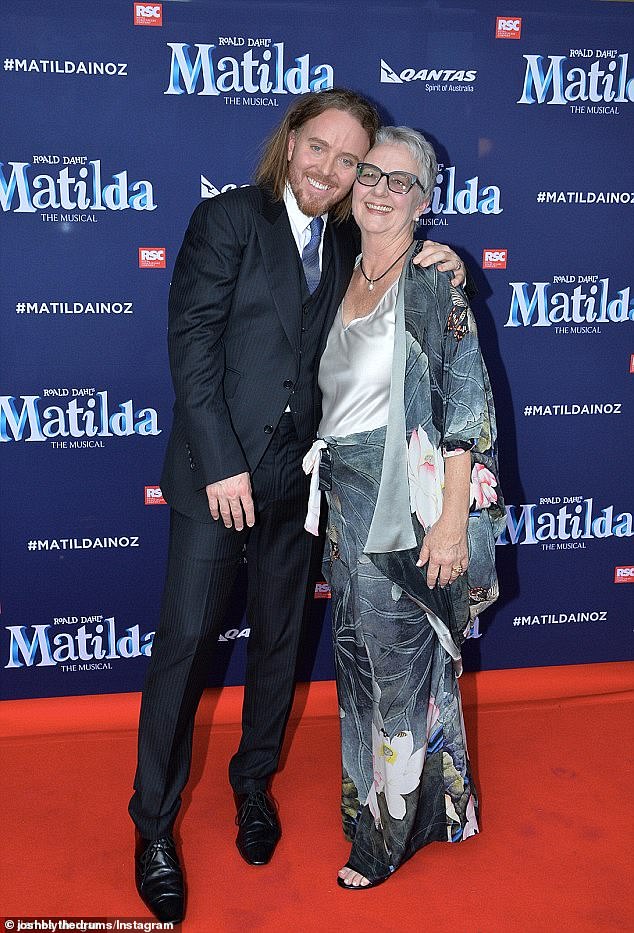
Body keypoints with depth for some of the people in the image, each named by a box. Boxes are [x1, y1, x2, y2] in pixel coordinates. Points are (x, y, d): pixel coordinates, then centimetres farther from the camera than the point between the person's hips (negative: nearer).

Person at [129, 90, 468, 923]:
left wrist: (438, 276, -6)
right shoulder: (227, 219, -5)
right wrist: (222, 464, -16)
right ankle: (154, 823, 16)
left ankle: (255, 781, 35)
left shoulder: (350, 248, 11)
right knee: (187, 642, -1)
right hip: (218, 470, -5)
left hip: (297, 474, 5)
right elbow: (191, 344, -11)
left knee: (279, 636, 15)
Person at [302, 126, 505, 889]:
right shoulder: (343, 282, 11)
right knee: (359, 663, 15)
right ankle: (368, 800, 35)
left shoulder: (434, 286, -10)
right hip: (346, 508, 7)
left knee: (405, 668, 6)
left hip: (407, 514, -6)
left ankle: (392, 832, 24)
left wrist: (452, 521, -19)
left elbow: (467, 410, -14)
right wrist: (322, 499, 16)